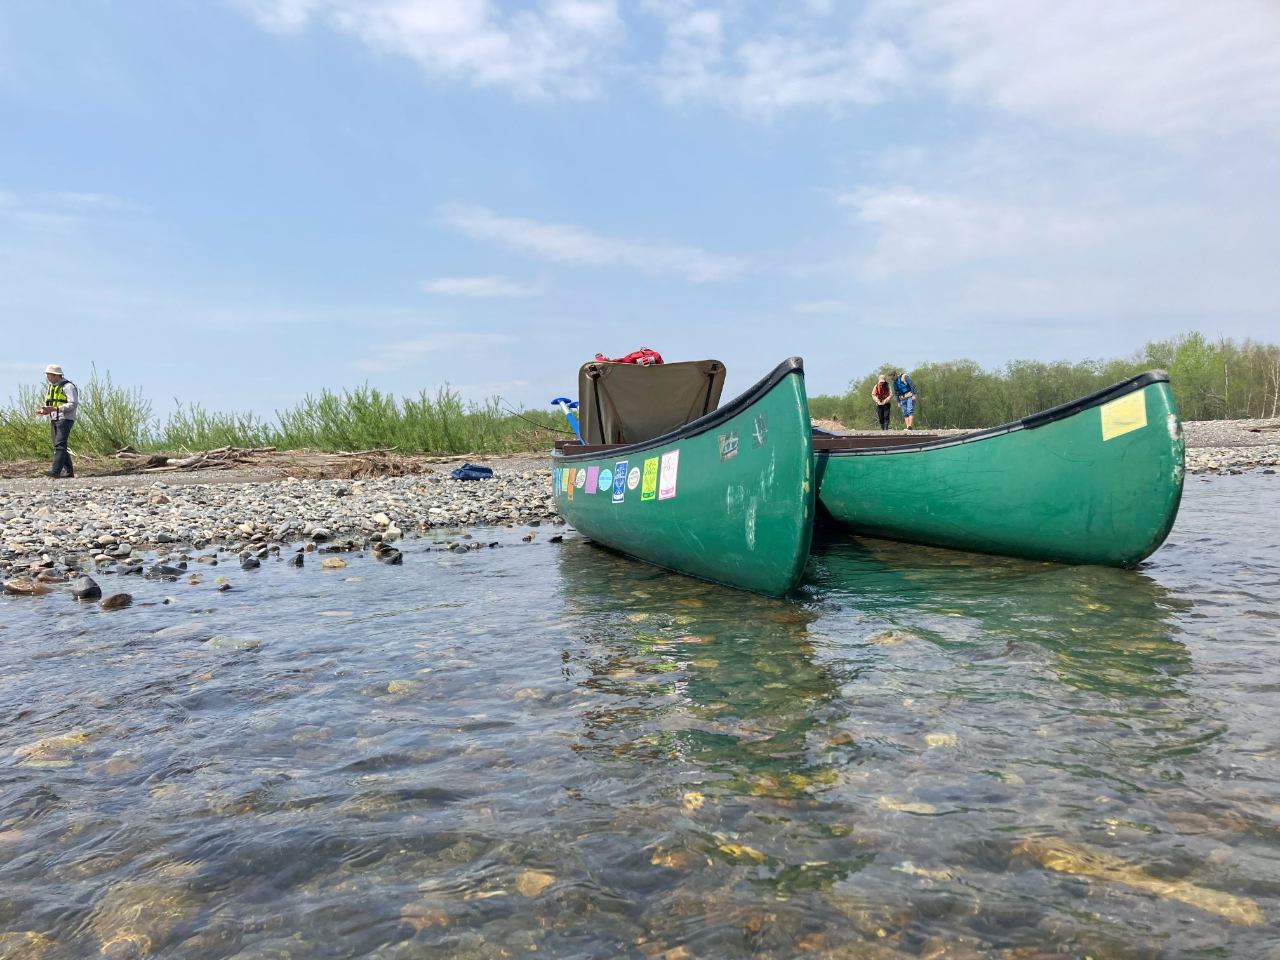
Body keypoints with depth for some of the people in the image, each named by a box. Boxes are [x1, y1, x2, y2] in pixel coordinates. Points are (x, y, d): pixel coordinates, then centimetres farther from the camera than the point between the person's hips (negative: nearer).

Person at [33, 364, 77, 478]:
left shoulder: (68, 386, -8)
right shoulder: (51, 388, 18)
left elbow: (73, 404, -17)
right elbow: (48, 404, 22)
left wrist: (55, 408, -24)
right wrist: (44, 411, -1)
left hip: (65, 419, -9)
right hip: (53, 420, 9)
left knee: (60, 445, -17)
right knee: (58, 446, 6)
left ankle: (56, 471, -24)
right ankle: (69, 472, 9)